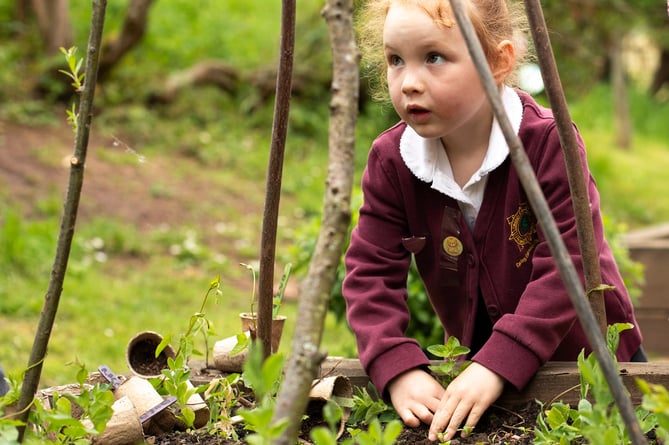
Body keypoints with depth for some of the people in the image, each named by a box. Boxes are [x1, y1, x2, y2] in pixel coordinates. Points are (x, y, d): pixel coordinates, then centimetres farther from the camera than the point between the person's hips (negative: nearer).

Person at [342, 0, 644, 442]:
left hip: (592, 356, -3)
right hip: (478, 356, 3)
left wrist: (496, 366, -37)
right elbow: (371, 271, -14)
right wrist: (399, 368, -30)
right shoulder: (391, 161, -12)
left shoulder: (548, 142, -25)